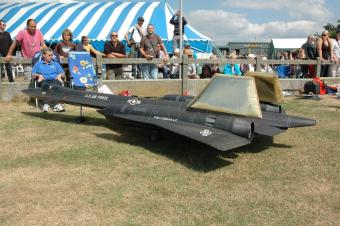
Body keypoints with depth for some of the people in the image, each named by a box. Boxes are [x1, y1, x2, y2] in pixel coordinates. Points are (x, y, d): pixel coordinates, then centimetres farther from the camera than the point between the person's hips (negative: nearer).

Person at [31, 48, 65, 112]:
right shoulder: (38, 64, 27)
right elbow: (33, 74, 17)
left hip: (54, 80, 1)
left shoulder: (56, 64, 32)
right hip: (44, 80, 0)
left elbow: (63, 74, 24)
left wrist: (60, 75, 2)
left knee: (58, 83, -37)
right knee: (44, 84, -39)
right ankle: (46, 104, -50)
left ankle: (57, 104, -51)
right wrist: (39, 75, -2)